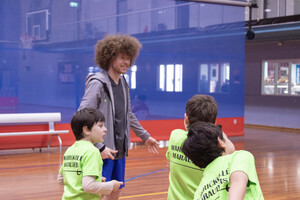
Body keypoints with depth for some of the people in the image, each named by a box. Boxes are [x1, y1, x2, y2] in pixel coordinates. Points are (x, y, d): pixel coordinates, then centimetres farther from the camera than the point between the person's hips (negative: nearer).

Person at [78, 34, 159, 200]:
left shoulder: (123, 83, 9)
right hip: (103, 153, -8)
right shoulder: (97, 83, -16)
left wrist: (145, 136, 28)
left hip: (119, 151, 8)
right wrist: (99, 147, -23)